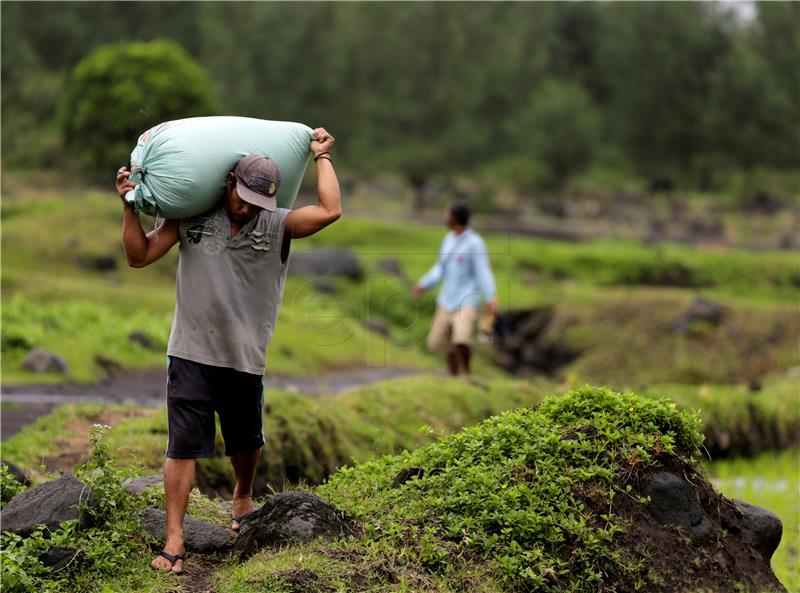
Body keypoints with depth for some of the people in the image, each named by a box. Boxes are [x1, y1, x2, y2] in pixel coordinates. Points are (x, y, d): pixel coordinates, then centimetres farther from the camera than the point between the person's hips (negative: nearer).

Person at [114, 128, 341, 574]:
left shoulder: (277, 225, -4)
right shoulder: (191, 218, -1)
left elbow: (330, 211, -18)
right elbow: (140, 255, 3)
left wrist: (322, 157, -8)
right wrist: (130, 206, -7)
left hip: (245, 357, 1)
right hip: (192, 353, -1)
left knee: (247, 442, 18)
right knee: (183, 445, -6)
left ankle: (243, 498, 49)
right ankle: (174, 539, -3)